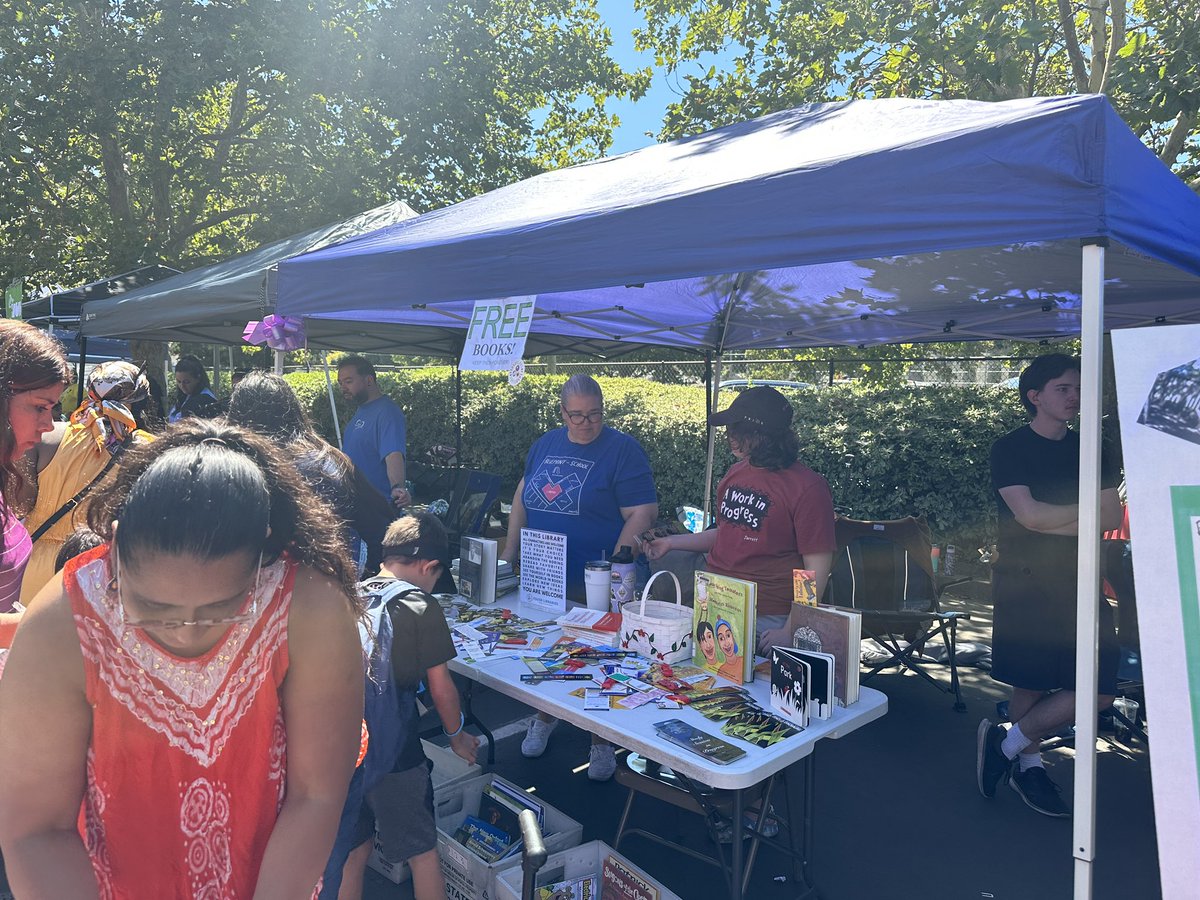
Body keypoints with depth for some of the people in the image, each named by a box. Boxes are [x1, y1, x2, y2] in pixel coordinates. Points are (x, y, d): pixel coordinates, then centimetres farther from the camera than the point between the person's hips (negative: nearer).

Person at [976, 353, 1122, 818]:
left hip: (1079, 583, 5)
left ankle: (1007, 743, 15)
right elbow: (1029, 515, -15)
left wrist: (1053, 522, -10)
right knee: (1030, 687, 0)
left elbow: (1113, 518, 4)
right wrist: (1086, 510, -2)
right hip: (1025, 584, -5)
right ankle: (1028, 763, 22)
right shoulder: (1010, 449, -3)